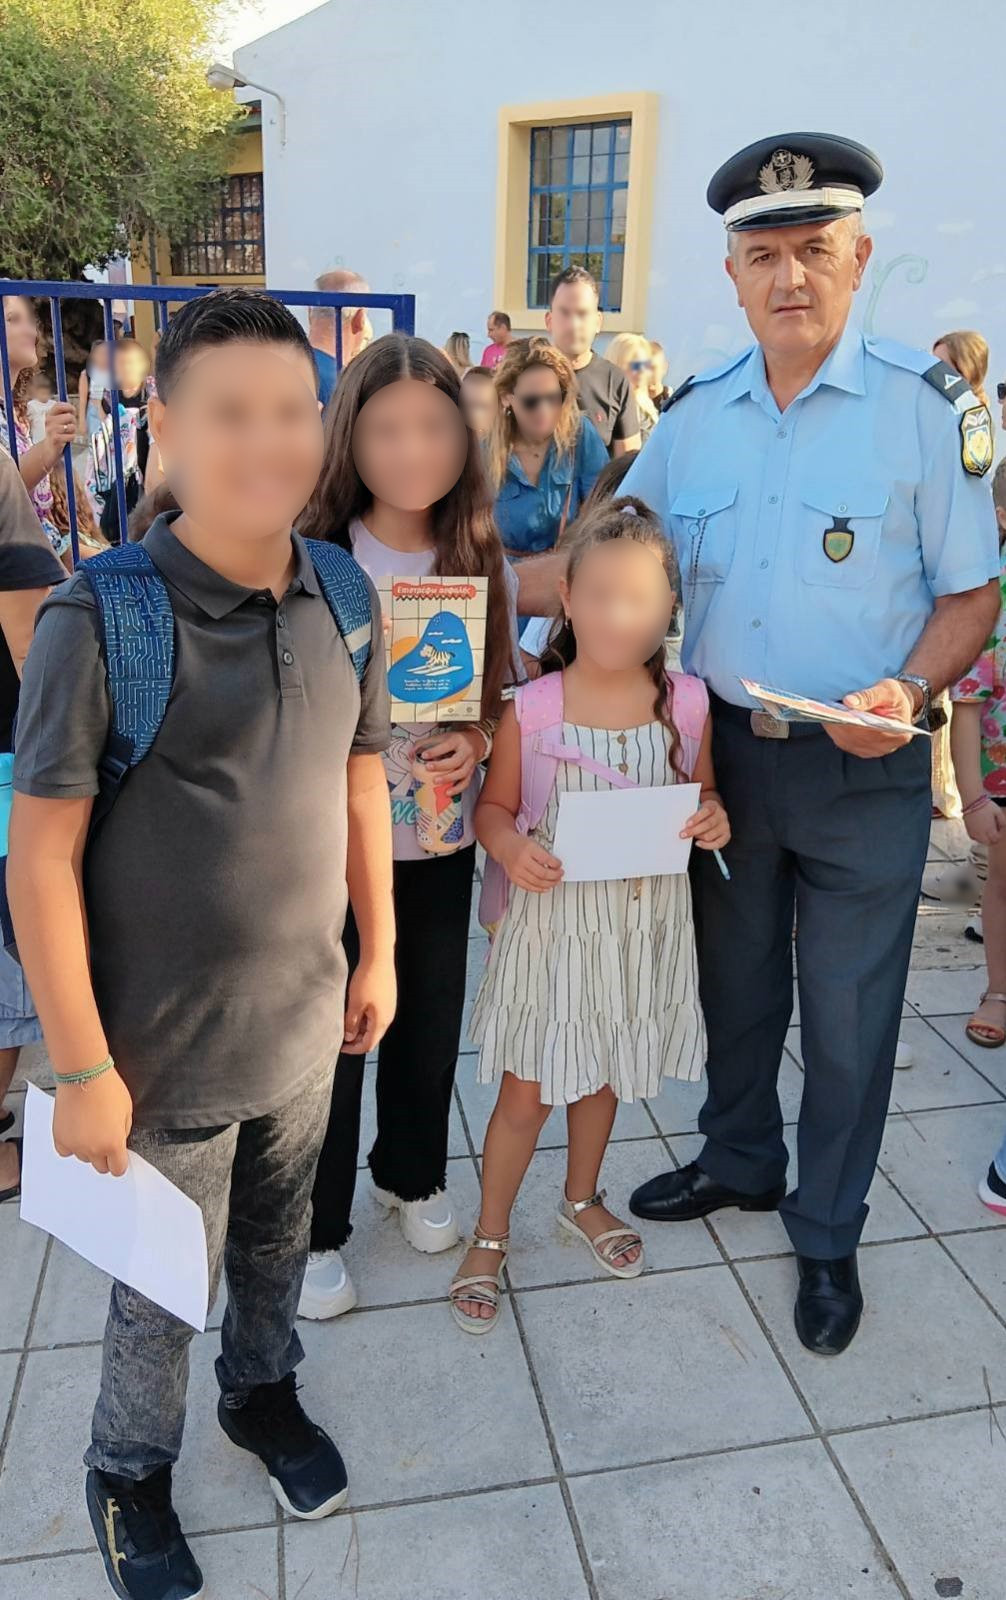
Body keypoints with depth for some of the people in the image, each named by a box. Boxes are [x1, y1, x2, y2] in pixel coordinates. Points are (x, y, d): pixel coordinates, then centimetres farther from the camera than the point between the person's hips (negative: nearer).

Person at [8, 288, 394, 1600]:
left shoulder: (345, 597, -4)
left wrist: (378, 953, 9)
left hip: (304, 1023, 4)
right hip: (167, 1048, -4)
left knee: (277, 1244, 26)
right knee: (162, 1290, 18)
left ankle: (263, 1389, 55)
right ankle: (131, 1469, 47)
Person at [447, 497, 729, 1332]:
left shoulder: (686, 704, -7)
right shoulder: (532, 709, -14)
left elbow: (703, 797, 8)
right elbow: (494, 806, -2)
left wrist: (715, 821, -14)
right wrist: (510, 848, -23)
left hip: (645, 926, 3)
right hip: (555, 924, -2)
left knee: (603, 1077, 23)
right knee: (526, 1093, 8)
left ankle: (582, 1198, 49)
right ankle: (490, 1237, 32)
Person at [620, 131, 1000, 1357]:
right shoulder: (694, 414, 4)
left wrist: (908, 690, -22)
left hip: (863, 774, -3)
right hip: (723, 750, 4)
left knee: (848, 1015, 8)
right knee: (735, 982, 20)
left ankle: (827, 1237, 30)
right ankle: (739, 1161, 44)